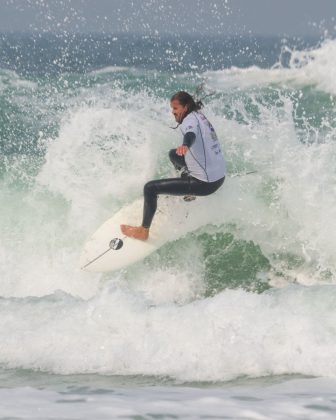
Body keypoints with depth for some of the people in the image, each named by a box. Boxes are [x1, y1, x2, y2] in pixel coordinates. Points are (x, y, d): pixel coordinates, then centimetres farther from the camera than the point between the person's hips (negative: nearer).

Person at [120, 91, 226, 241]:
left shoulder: (190, 120, -16)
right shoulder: (199, 116, 12)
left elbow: (191, 134, -41)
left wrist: (185, 145, -62)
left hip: (205, 183, -10)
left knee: (150, 188, -9)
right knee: (174, 155, 32)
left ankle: (143, 231, -1)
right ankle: (189, 192, 39)